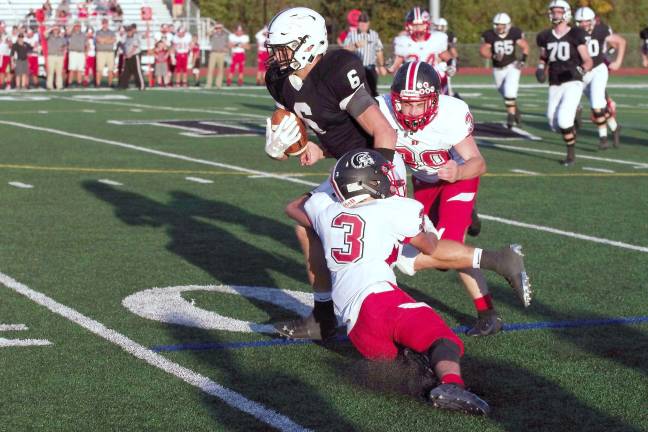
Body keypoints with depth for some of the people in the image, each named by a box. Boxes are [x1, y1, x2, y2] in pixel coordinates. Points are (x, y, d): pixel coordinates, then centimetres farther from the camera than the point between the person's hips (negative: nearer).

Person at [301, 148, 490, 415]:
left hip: (354, 328, 5)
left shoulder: (324, 210, 21)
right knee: (445, 342, -13)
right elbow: (430, 247, 29)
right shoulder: (393, 210, 12)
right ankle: (451, 384, -43)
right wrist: (425, 223, 50)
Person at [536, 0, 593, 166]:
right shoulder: (545, 37, 7)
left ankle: (571, 155, 1)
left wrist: (580, 70, -23)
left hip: (573, 83, -5)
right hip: (555, 85, 5)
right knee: (554, 124, 4)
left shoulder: (576, 35, -5)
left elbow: (588, 61, -3)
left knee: (564, 121, -18)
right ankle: (571, 132, 39)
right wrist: (541, 69, 3)